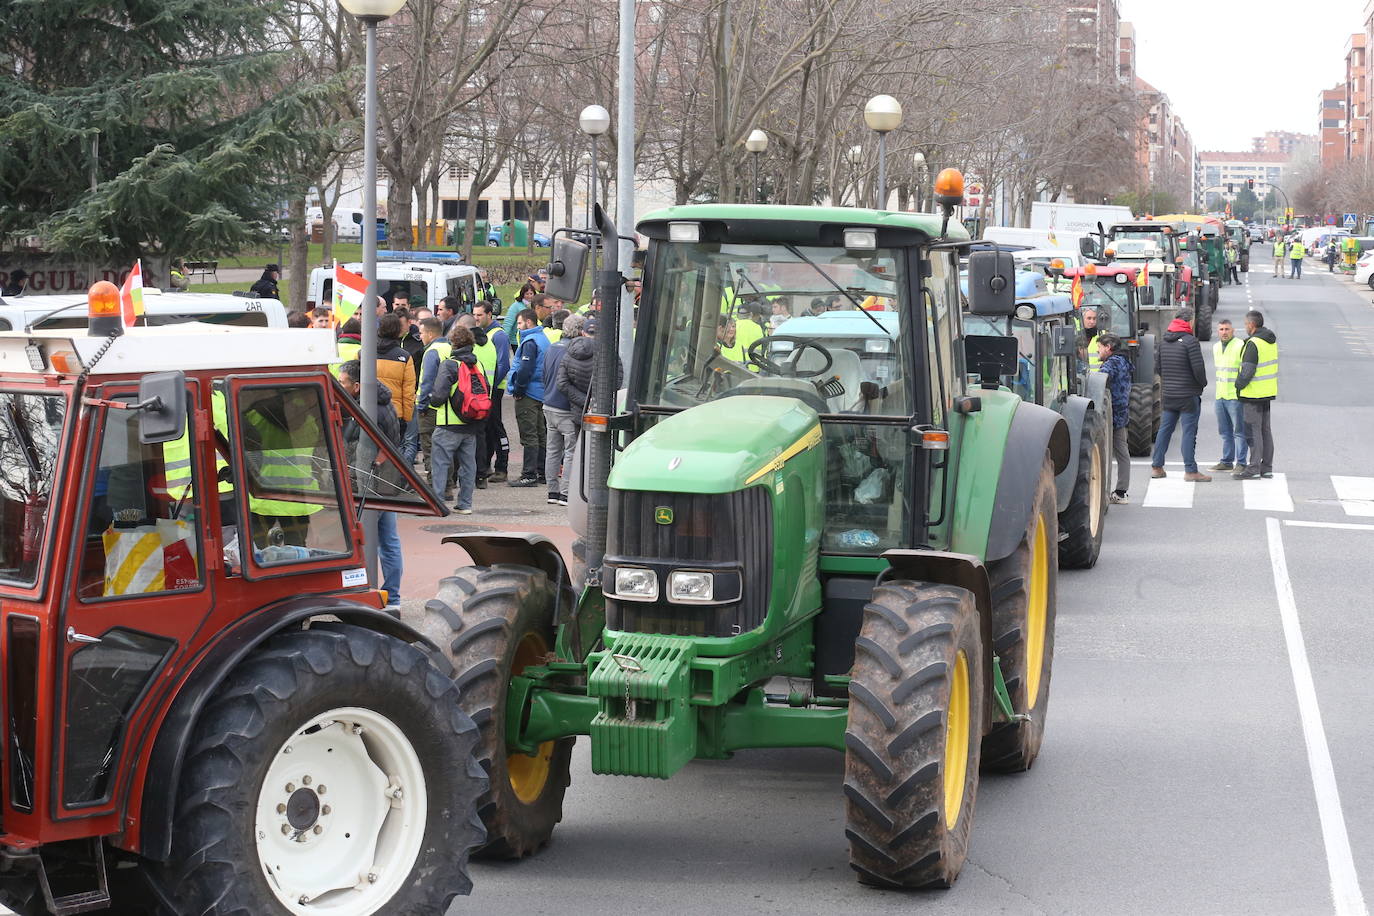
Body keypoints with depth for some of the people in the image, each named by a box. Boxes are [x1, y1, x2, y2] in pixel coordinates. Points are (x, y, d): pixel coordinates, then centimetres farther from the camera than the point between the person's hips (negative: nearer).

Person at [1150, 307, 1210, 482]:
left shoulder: (1164, 341, 7)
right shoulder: (1190, 341, -14)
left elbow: (1158, 366, 12)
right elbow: (1198, 368, -17)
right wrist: (1203, 383, 1)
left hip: (1169, 394, 7)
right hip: (1189, 395, -6)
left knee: (1165, 429, 13)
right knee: (1189, 432, -4)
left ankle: (1156, 467, 17)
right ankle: (1190, 471, -3)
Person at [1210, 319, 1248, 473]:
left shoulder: (1240, 346, -12)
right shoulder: (1216, 346, 12)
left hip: (1235, 396, -8)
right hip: (1220, 395, 8)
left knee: (1239, 430, -4)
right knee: (1225, 431, 13)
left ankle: (1241, 463, -1)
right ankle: (1227, 461, 21)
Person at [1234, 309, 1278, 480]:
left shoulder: (1253, 344, -18)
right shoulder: (1271, 341, 9)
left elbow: (1247, 371, -21)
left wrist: (1238, 385, -6)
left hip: (1253, 393, -9)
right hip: (1268, 392, 9)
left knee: (1253, 430, -4)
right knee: (1265, 429, 13)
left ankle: (1254, 467, -3)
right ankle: (1267, 467, 16)